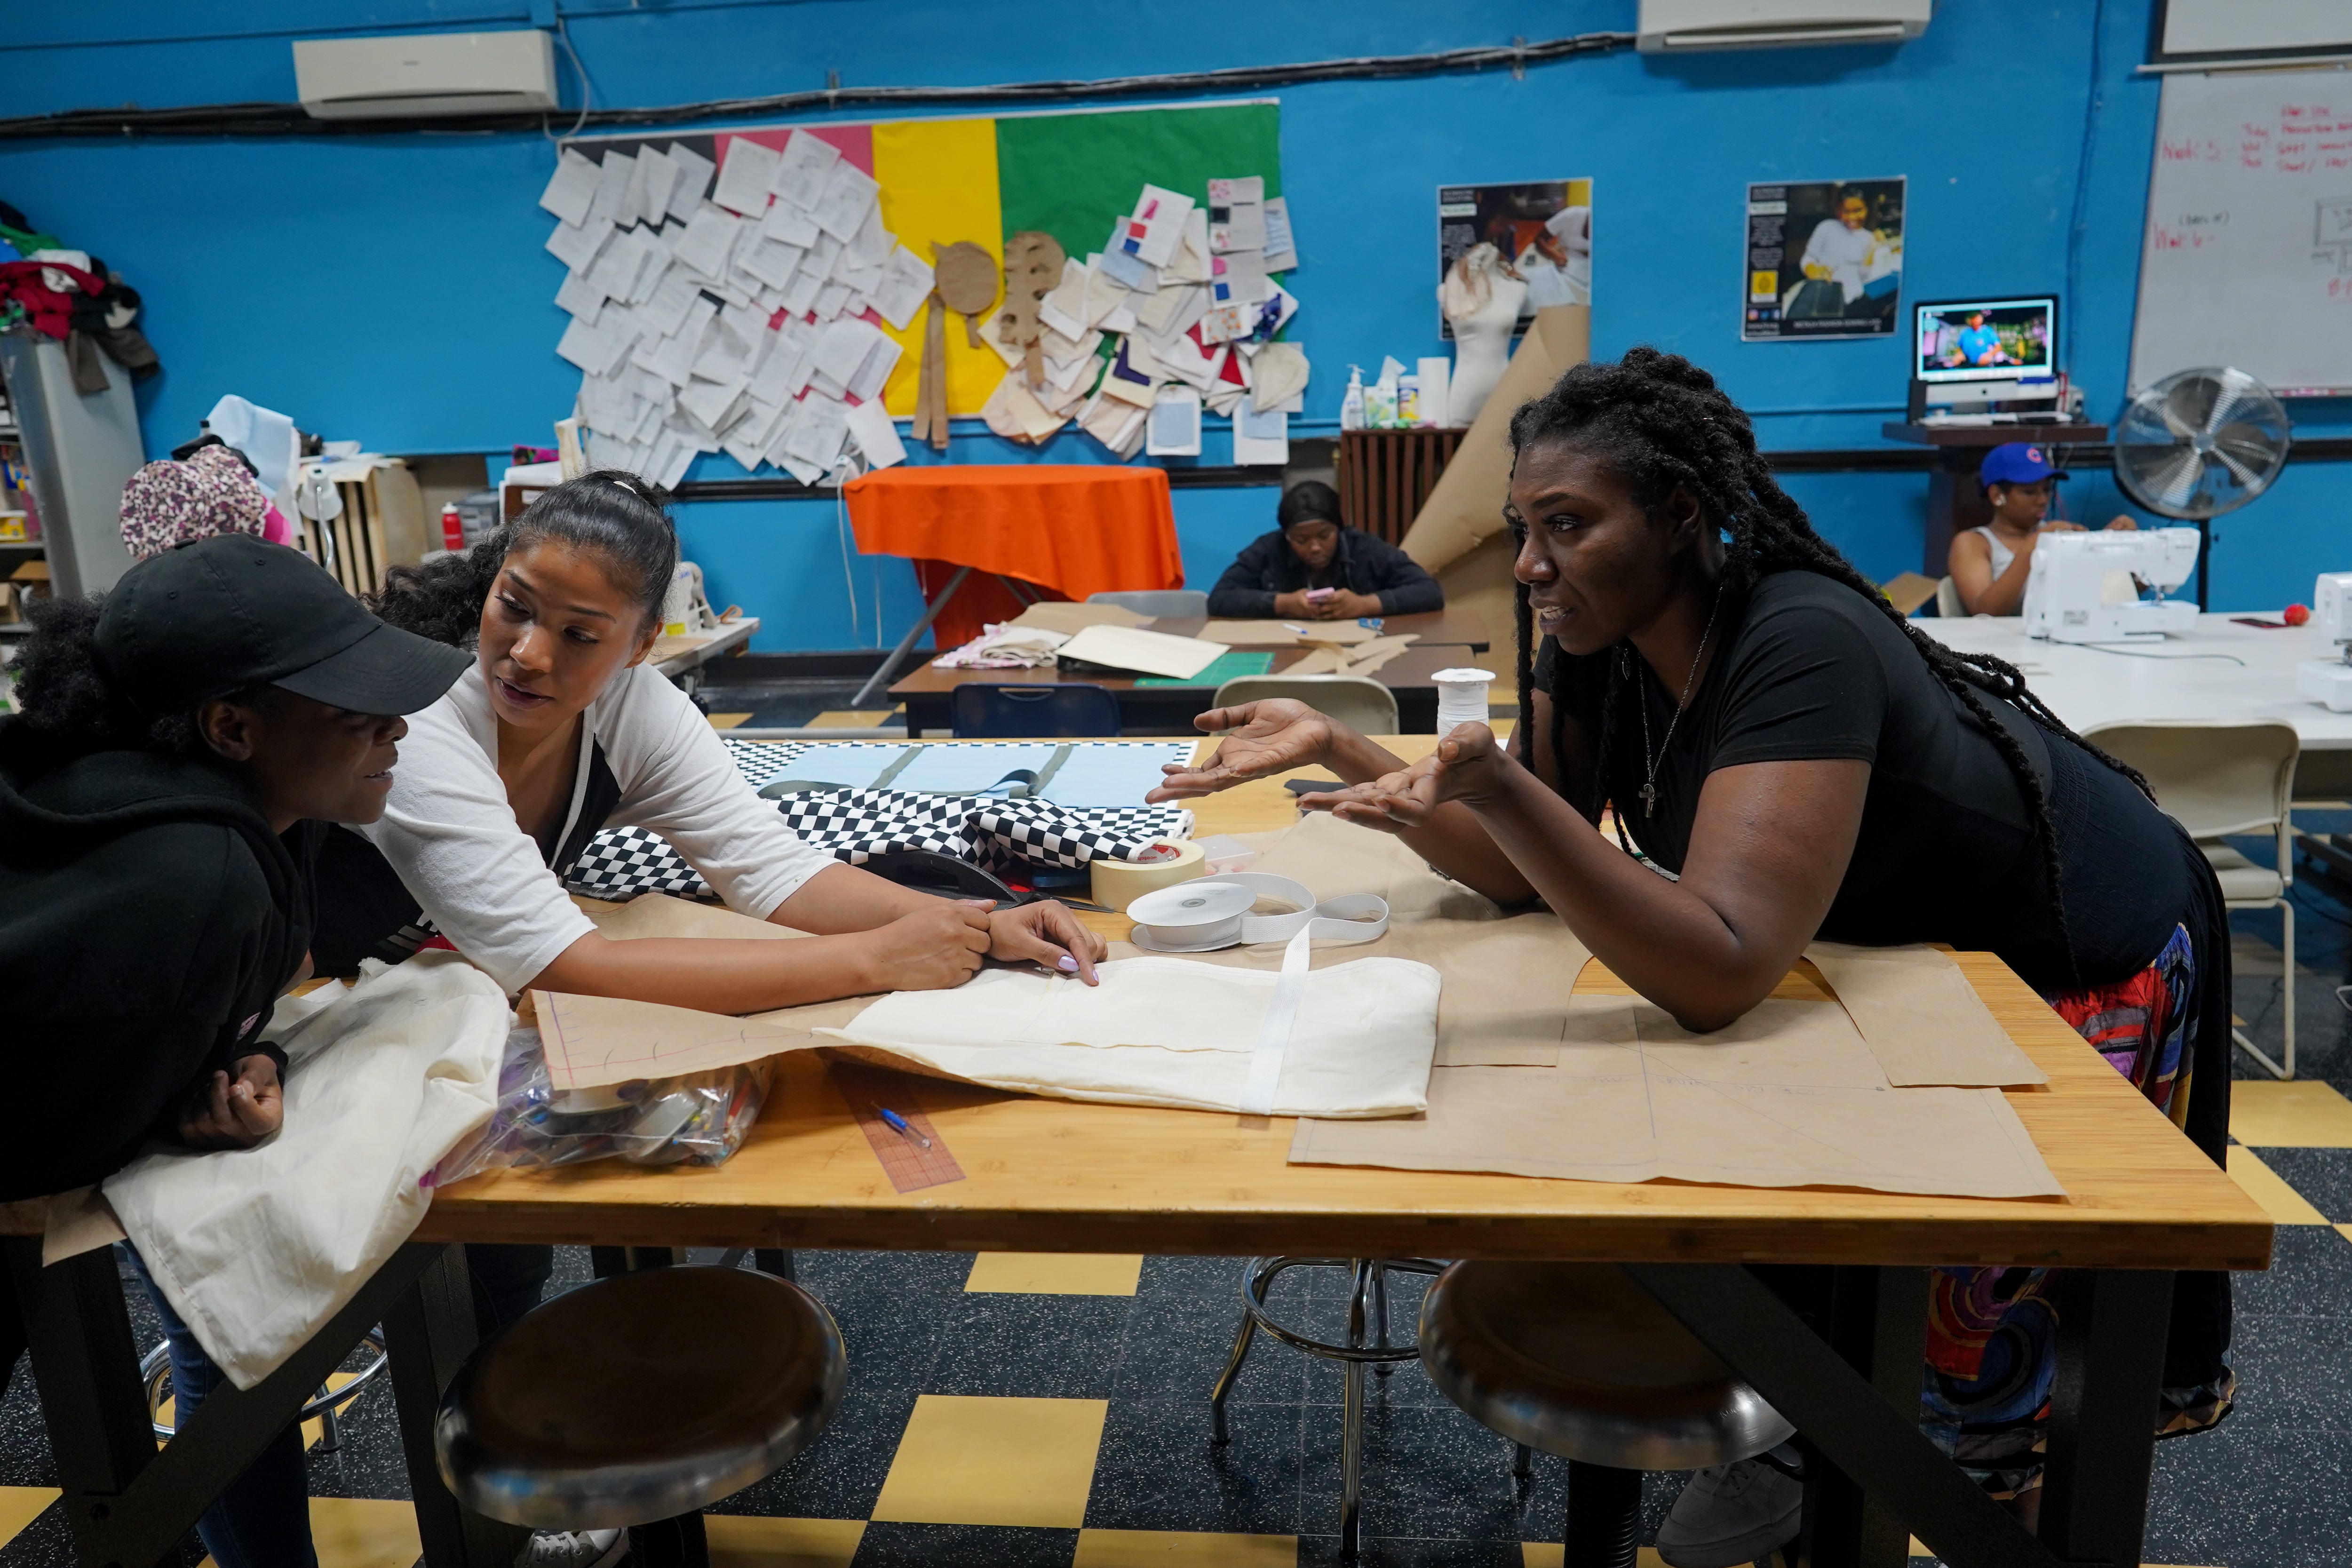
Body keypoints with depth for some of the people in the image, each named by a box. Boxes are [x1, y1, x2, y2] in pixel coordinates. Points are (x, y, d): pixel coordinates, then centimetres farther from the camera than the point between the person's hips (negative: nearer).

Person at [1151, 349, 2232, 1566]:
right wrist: (1336, 749, -22)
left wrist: (1496, 789, -55)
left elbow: (1719, 973, -44)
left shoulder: (1801, 647, -37)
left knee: (1957, 1304, -3)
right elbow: (1518, 868, -9)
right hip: (1897, 947, 7)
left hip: (2084, 964, -7)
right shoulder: (1599, 639, -13)